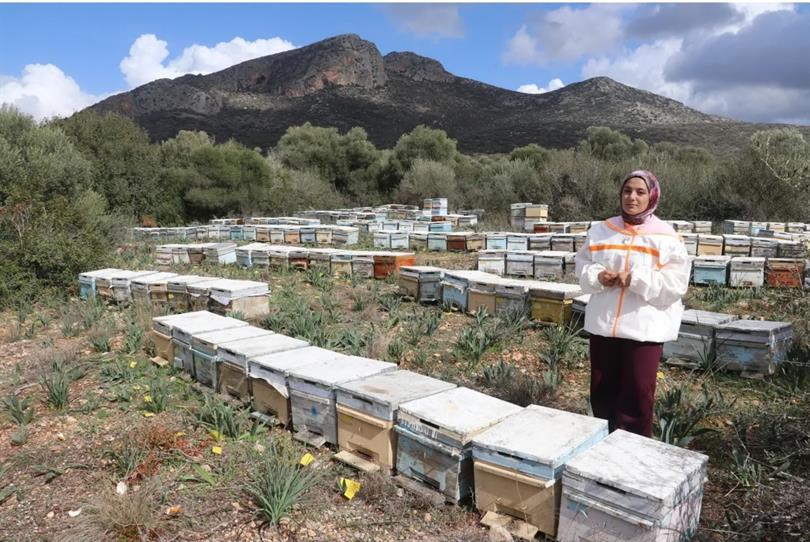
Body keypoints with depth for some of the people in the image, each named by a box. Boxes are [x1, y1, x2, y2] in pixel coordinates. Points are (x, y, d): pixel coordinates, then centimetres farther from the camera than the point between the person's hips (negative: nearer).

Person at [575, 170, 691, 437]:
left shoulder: (666, 237, -5)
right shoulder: (601, 230, 6)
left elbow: (676, 283, -9)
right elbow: (582, 266, 10)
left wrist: (637, 280, -20)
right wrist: (596, 276, -11)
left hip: (645, 327, -3)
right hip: (603, 323, 4)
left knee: (638, 393, 3)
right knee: (602, 389, 14)